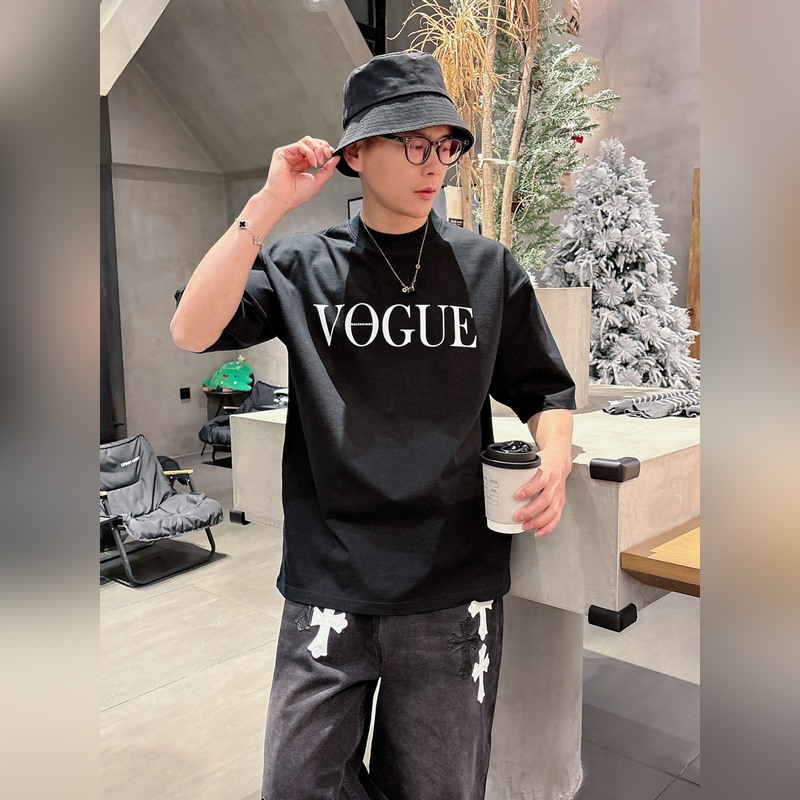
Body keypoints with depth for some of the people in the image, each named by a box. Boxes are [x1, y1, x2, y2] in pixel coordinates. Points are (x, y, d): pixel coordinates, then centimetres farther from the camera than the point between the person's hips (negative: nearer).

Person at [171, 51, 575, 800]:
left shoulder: (489, 268, 4)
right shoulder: (300, 265, 2)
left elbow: (544, 391, 9)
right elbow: (192, 332, -12)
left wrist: (554, 461, -12)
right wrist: (270, 203, -14)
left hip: (456, 588, 1)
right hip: (328, 583, 0)